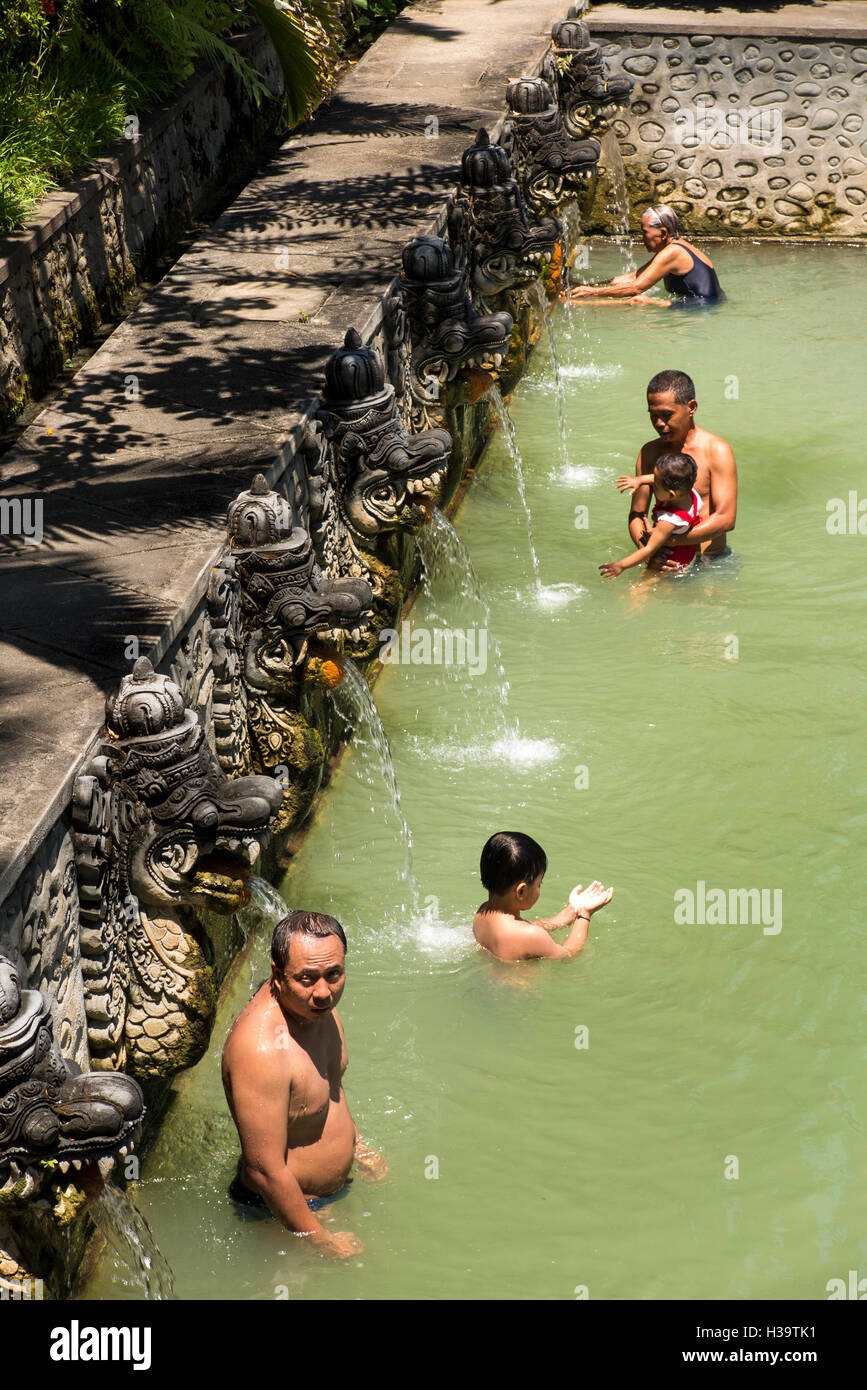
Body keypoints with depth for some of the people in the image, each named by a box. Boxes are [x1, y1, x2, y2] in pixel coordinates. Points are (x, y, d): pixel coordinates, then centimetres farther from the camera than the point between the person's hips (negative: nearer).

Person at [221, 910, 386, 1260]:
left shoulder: (315, 1002, -9)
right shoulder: (262, 1049, -38)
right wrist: (322, 1240, -23)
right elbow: (265, 1170, -33)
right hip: (287, 1206, -9)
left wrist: (358, 1145, 20)